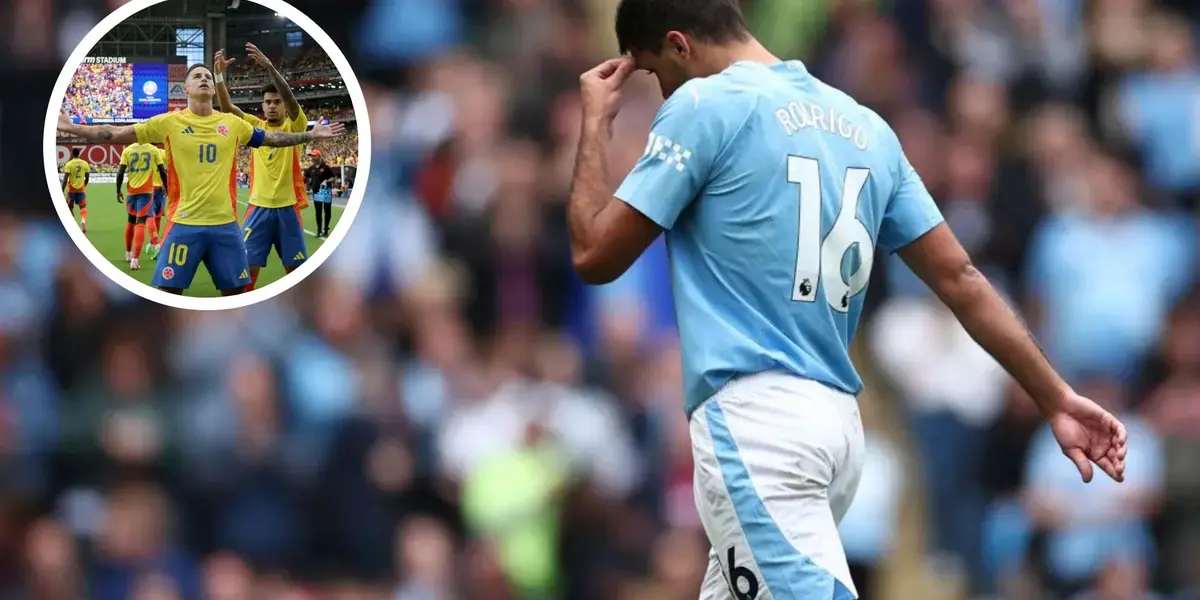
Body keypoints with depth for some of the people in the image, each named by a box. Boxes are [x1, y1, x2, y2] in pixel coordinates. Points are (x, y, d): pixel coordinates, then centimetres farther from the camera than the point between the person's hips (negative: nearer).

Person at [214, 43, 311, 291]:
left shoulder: (294, 126, 0)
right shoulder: (256, 126, 8)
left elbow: (290, 98, -18)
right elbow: (227, 107, -3)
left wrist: (269, 67, -33)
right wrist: (220, 74, -20)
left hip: (288, 208, -2)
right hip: (259, 207, 2)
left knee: (297, 271, 2)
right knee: (247, 268, -5)